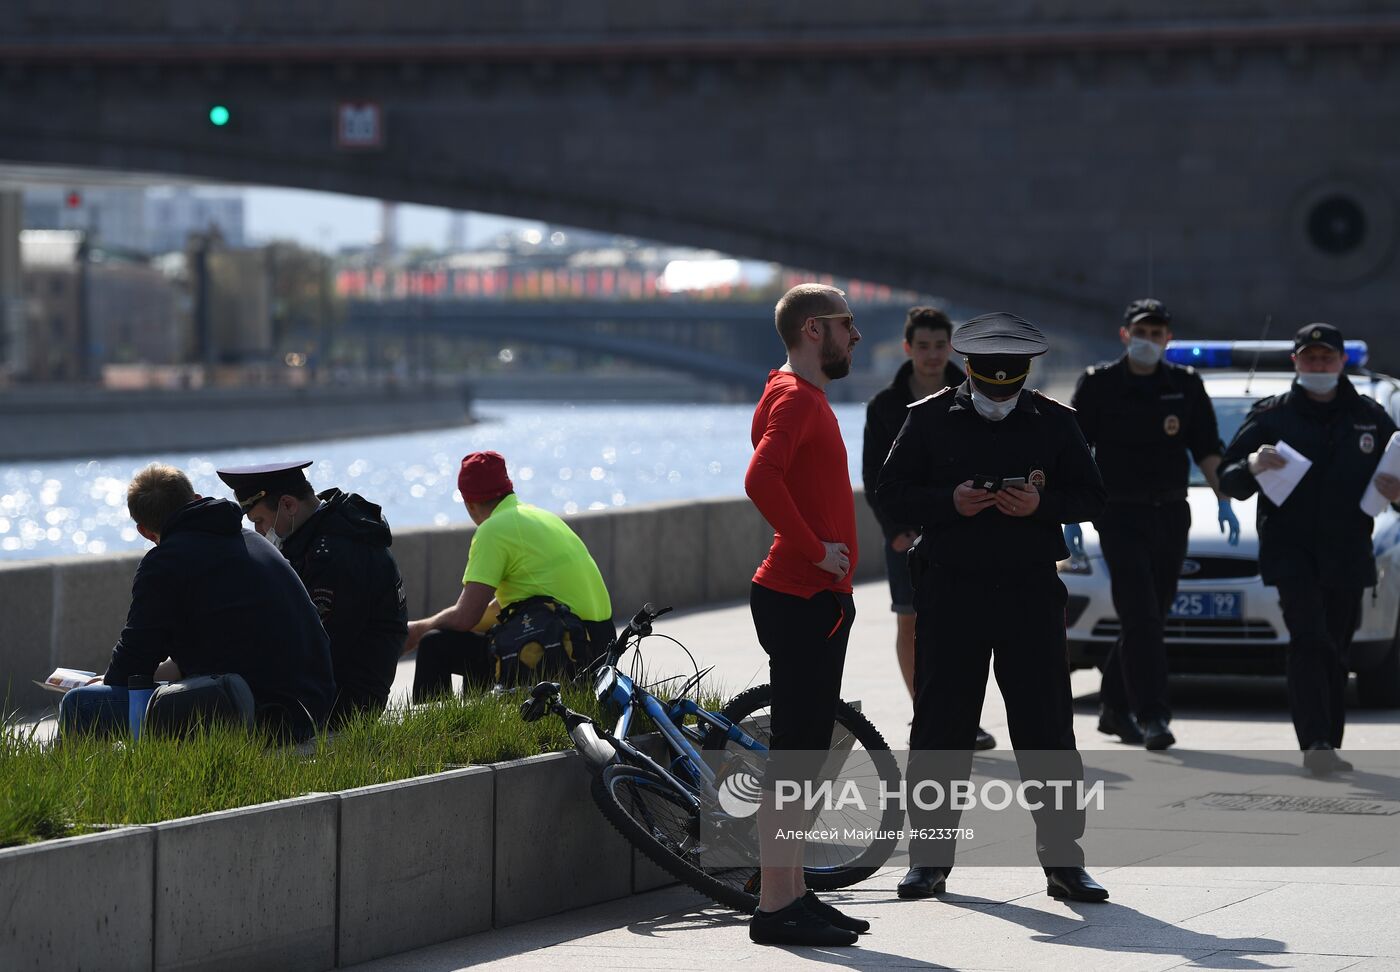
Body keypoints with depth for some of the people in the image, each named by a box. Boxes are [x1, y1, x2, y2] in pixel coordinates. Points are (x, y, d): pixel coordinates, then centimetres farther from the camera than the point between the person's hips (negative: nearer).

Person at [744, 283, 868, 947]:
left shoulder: (808, 398, 20)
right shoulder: (794, 399, -14)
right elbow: (761, 478, -30)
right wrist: (815, 550, -22)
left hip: (816, 599, 10)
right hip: (800, 599, -10)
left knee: (804, 754, 13)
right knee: (792, 756, -9)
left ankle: (793, 896, 18)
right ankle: (775, 907, -9)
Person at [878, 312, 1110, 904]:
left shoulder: (1053, 422, 6)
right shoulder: (930, 418, 4)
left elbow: (1091, 496, 8)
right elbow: (891, 490, 5)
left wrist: (1041, 505, -11)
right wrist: (950, 502, -13)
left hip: (1030, 589, 0)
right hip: (950, 589, 0)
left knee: (1047, 725, -2)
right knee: (941, 726, 2)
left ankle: (1062, 859, 3)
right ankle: (930, 858, 11)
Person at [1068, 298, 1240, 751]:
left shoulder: (1186, 386, 7)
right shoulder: (1098, 385, -1)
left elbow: (1207, 450, 10)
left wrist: (1223, 500, -3)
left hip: (1171, 514, 4)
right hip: (1121, 514, -4)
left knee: (1150, 616, 8)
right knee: (1140, 617, -14)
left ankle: (1114, 707, 22)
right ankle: (1150, 715, -17)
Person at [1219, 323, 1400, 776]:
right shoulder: (1271, 415, 5)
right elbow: (1229, 480, 6)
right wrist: (1252, 466, -17)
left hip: (1348, 552, 3)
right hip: (1290, 547, -3)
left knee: (1335, 650, 8)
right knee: (1310, 641, -17)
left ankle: (1329, 747, 16)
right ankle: (1315, 743, -25)